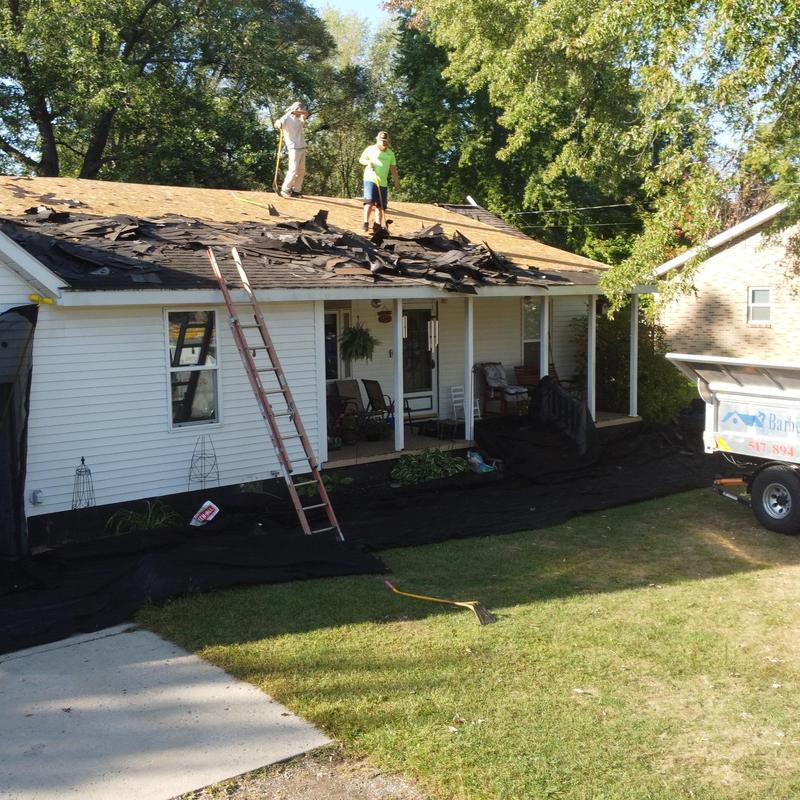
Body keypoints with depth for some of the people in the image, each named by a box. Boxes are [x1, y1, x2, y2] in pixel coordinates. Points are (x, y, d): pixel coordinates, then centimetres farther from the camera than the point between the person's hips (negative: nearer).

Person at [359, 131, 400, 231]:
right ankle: (366, 223, -13)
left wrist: (396, 182, 10)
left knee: (380, 205, 2)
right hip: (370, 179, -4)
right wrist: (368, 162, -11)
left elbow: (393, 169, 17)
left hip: (383, 182, 4)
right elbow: (361, 159, 10)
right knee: (369, 201, -18)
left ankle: (378, 226, 5)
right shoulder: (371, 149, 4)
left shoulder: (390, 153, 15)